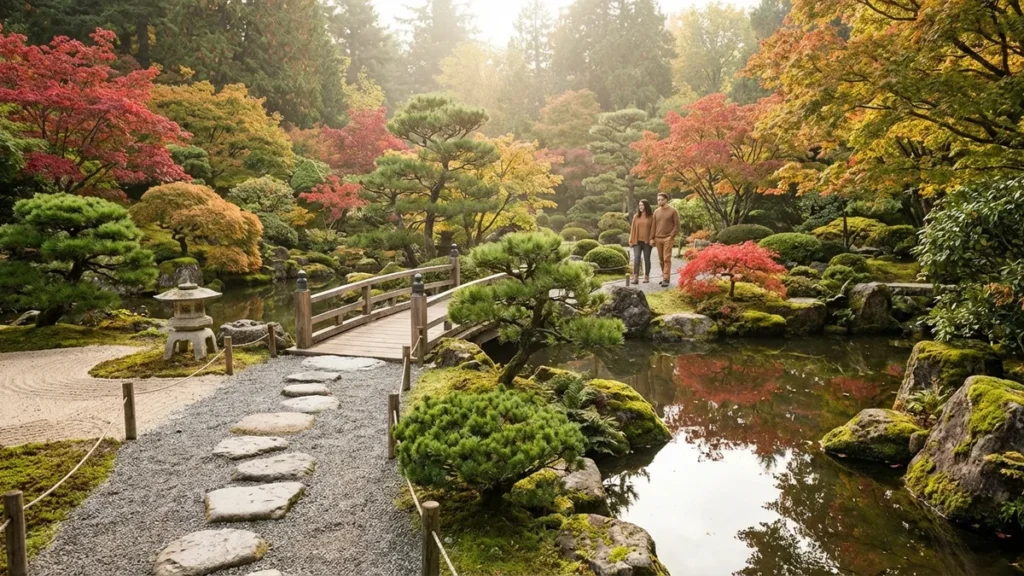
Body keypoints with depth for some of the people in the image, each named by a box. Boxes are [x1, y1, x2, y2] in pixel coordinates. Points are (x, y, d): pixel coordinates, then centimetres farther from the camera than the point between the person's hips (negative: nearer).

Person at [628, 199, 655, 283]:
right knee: (636, 259, -7)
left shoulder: (651, 217, 1)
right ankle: (635, 277, -11)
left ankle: (646, 277, 14)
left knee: (647, 259, 7)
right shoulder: (636, 216, 8)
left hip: (647, 241, -2)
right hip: (637, 241, 2)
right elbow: (633, 229, 8)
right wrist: (631, 240, 3)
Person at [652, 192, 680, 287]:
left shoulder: (673, 211, -2)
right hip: (658, 239, 5)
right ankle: (664, 276, 19)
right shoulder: (656, 212, 11)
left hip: (668, 239, -5)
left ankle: (666, 279, -11)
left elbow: (677, 225, -3)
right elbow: (654, 225, 12)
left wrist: (671, 236, -11)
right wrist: (652, 238, 6)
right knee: (661, 259, 8)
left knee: (667, 259, -9)